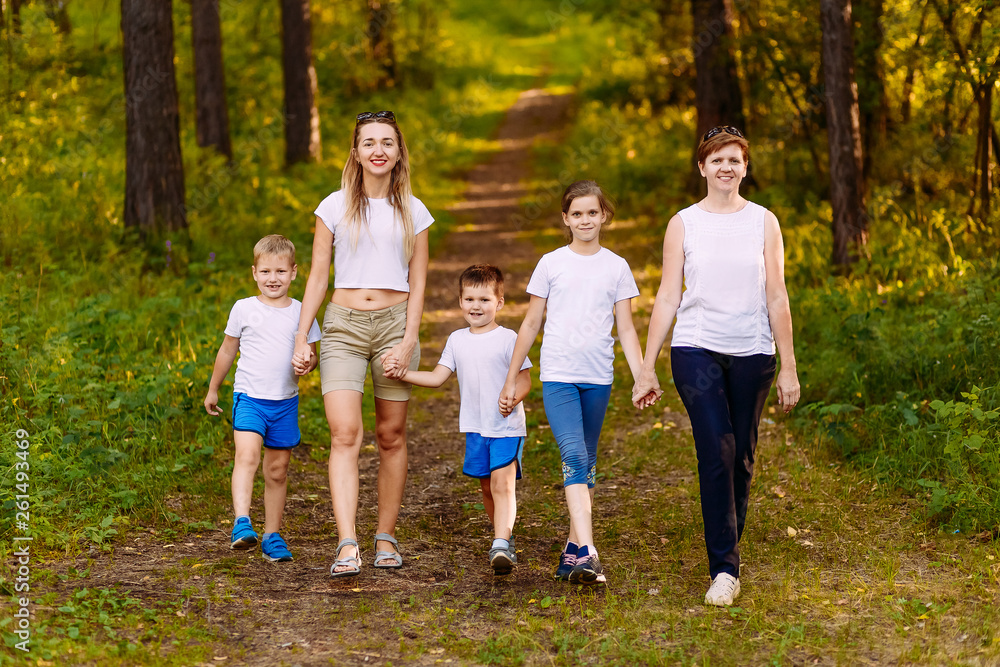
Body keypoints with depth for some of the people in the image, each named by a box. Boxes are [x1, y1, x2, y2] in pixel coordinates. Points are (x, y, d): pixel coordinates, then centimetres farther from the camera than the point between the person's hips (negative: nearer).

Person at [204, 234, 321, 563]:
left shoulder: (301, 312, 4)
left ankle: (272, 535, 17)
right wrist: (212, 390, 18)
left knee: (278, 470, 8)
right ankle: (242, 523, -30)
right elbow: (227, 351, 11)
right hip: (249, 396, -2)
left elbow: (310, 352, 11)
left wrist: (309, 363, -13)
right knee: (247, 455, -24)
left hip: (285, 401, 2)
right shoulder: (244, 309, 0)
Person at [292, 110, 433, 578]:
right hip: (344, 326, -1)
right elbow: (317, 277, 7)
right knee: (345, 434, -14)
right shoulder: (335, 207, 5)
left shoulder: (413, 212, 7)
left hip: (394, 324, 1)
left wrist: (408, 342, -5)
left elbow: (417, 284, 6)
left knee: (392, 436, 5)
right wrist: (300, 337, 1)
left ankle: (386, 538, 17)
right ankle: (347, 546, -22)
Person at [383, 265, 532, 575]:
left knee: (502, 483, -17)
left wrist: (512, 398, -26)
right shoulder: (457, 340, 8)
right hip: (474, 427, 5)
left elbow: (524, 378, -6)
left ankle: (501, 545, -25)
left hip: (506, 427, -5)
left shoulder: (508, 338, -6)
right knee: (486, 486, 12)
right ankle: (504, 536, 29)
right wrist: (401, 373, -2)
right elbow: (437, 377, 9)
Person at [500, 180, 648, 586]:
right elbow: (530, 325, 9)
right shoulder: (551, 264, 4)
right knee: (573, 456, -17)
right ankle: (587, 553, -27)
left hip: (598, 378, 3)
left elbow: (626, 329, 8)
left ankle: (573, 551, 17)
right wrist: (511, 381, 9)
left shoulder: (616, 267, 8)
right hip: (558, 374, -2)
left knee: (587, 462, 8)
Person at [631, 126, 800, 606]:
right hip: (696, 350, -2)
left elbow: (776, 299, 6)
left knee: (741, 459, 6)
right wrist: (647, 369, 1)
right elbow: (667, 297, 4)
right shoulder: (683, 224, 5)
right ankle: (724, 570, -14)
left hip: (751, 352, 2)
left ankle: (726, 553, 24)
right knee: (715, 452, -14)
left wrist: (788, 368, 4)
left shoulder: (763, 222, 6)